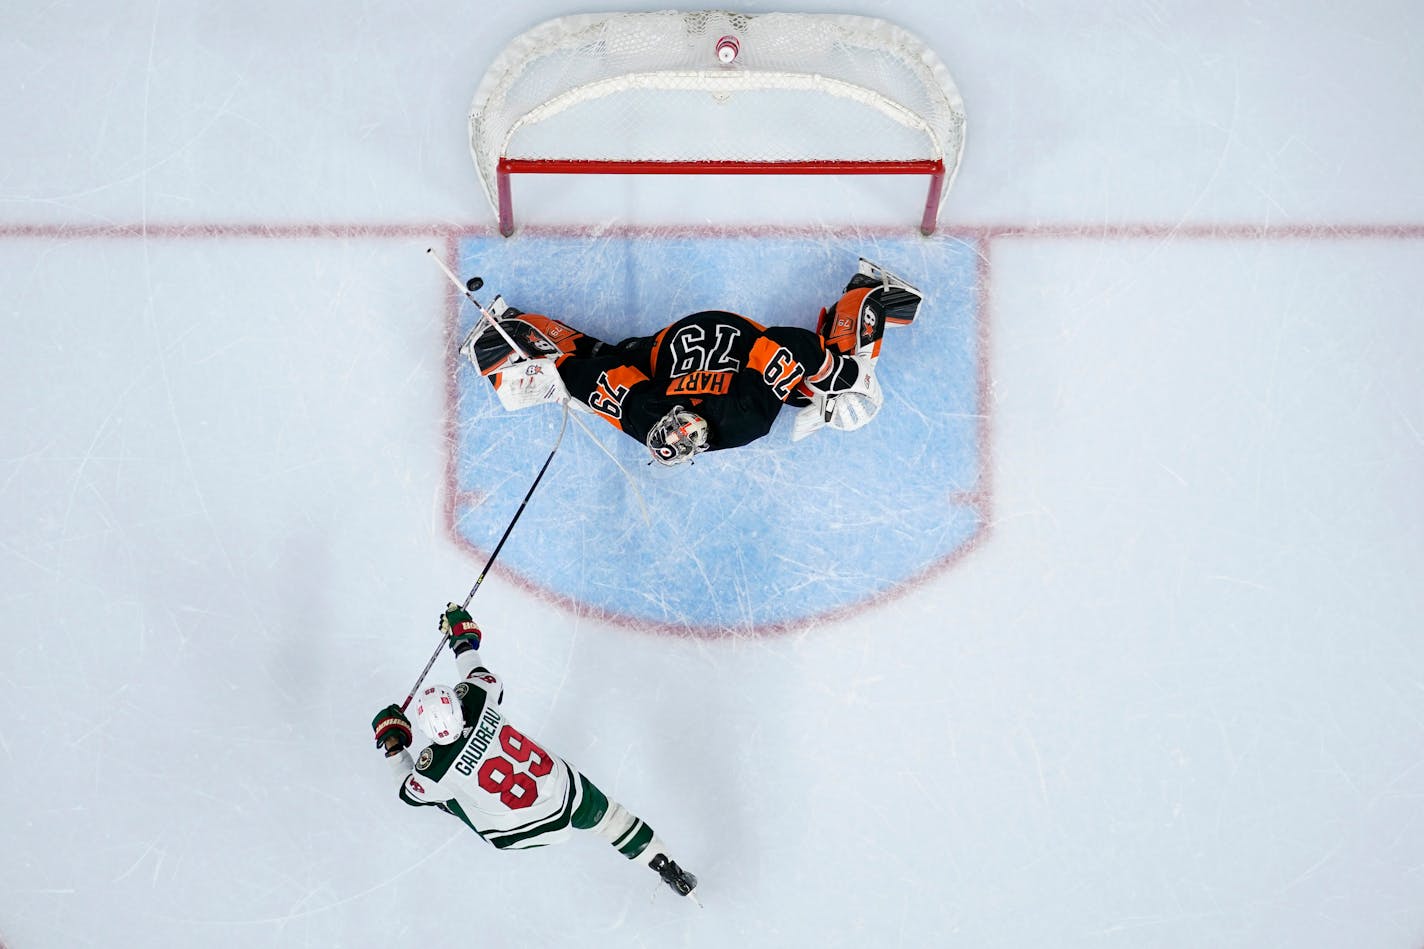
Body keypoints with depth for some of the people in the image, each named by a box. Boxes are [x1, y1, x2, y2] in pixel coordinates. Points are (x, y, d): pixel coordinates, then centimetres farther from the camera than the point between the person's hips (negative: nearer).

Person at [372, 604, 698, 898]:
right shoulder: (474, 698, -20)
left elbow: (410, 792, -1)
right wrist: (462, 639, 19)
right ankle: (669, 870, 37)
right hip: (567, 794, 3)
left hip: (522, 831, -3)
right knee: (607, 814, 29)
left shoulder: (436, 767, -26)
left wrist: (391, 742, 6)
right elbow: (487, 679, 7)